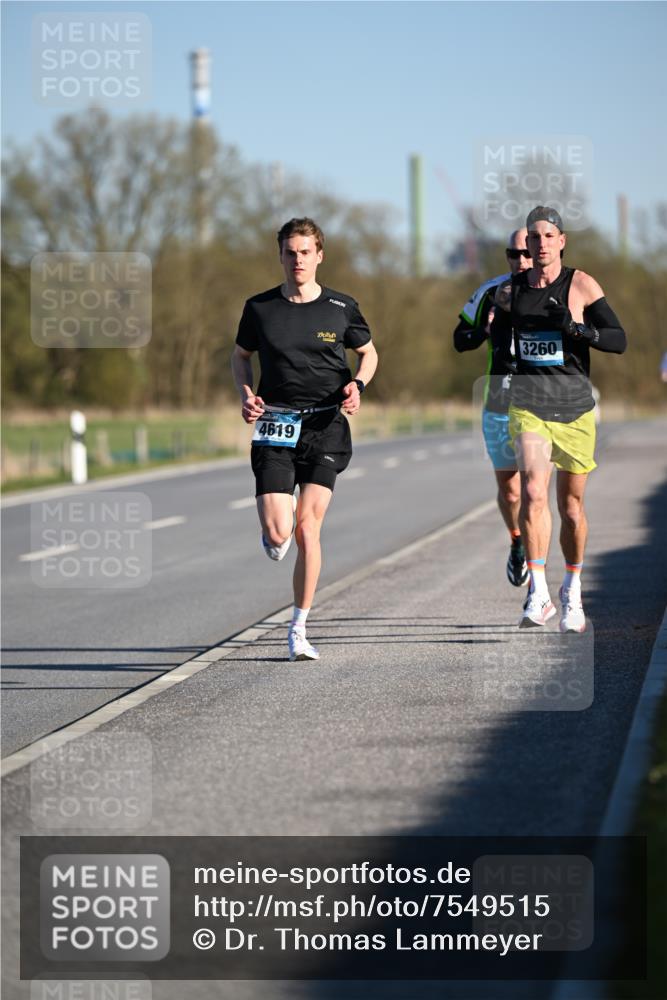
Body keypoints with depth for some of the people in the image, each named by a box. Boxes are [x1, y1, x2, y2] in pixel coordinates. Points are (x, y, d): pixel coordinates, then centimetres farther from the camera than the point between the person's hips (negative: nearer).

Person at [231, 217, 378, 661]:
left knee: (307, 528, -8)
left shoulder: (341, 308, 2)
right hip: (275, 425, 0)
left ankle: (299, 628, 4)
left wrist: (357, 384, -4)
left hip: (325, 427, 0)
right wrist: (246, 394, 0)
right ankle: (277, 534, 28)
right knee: (277, 533, -12)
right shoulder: (260, 307, 3)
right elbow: (241, 355, 19)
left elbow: (368, 352, 17)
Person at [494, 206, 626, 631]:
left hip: (574, 404, -1)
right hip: (528, 400, 1)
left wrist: (576, 328, -21)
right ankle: (539, 594, -20)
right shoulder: (511, 290, 8)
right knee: (533, 490, -19)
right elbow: (499, 337, 25)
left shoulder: (582, 285, -2)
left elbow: (619, 340, -6)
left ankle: (572, 594, 28)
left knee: (572, 503, 9)